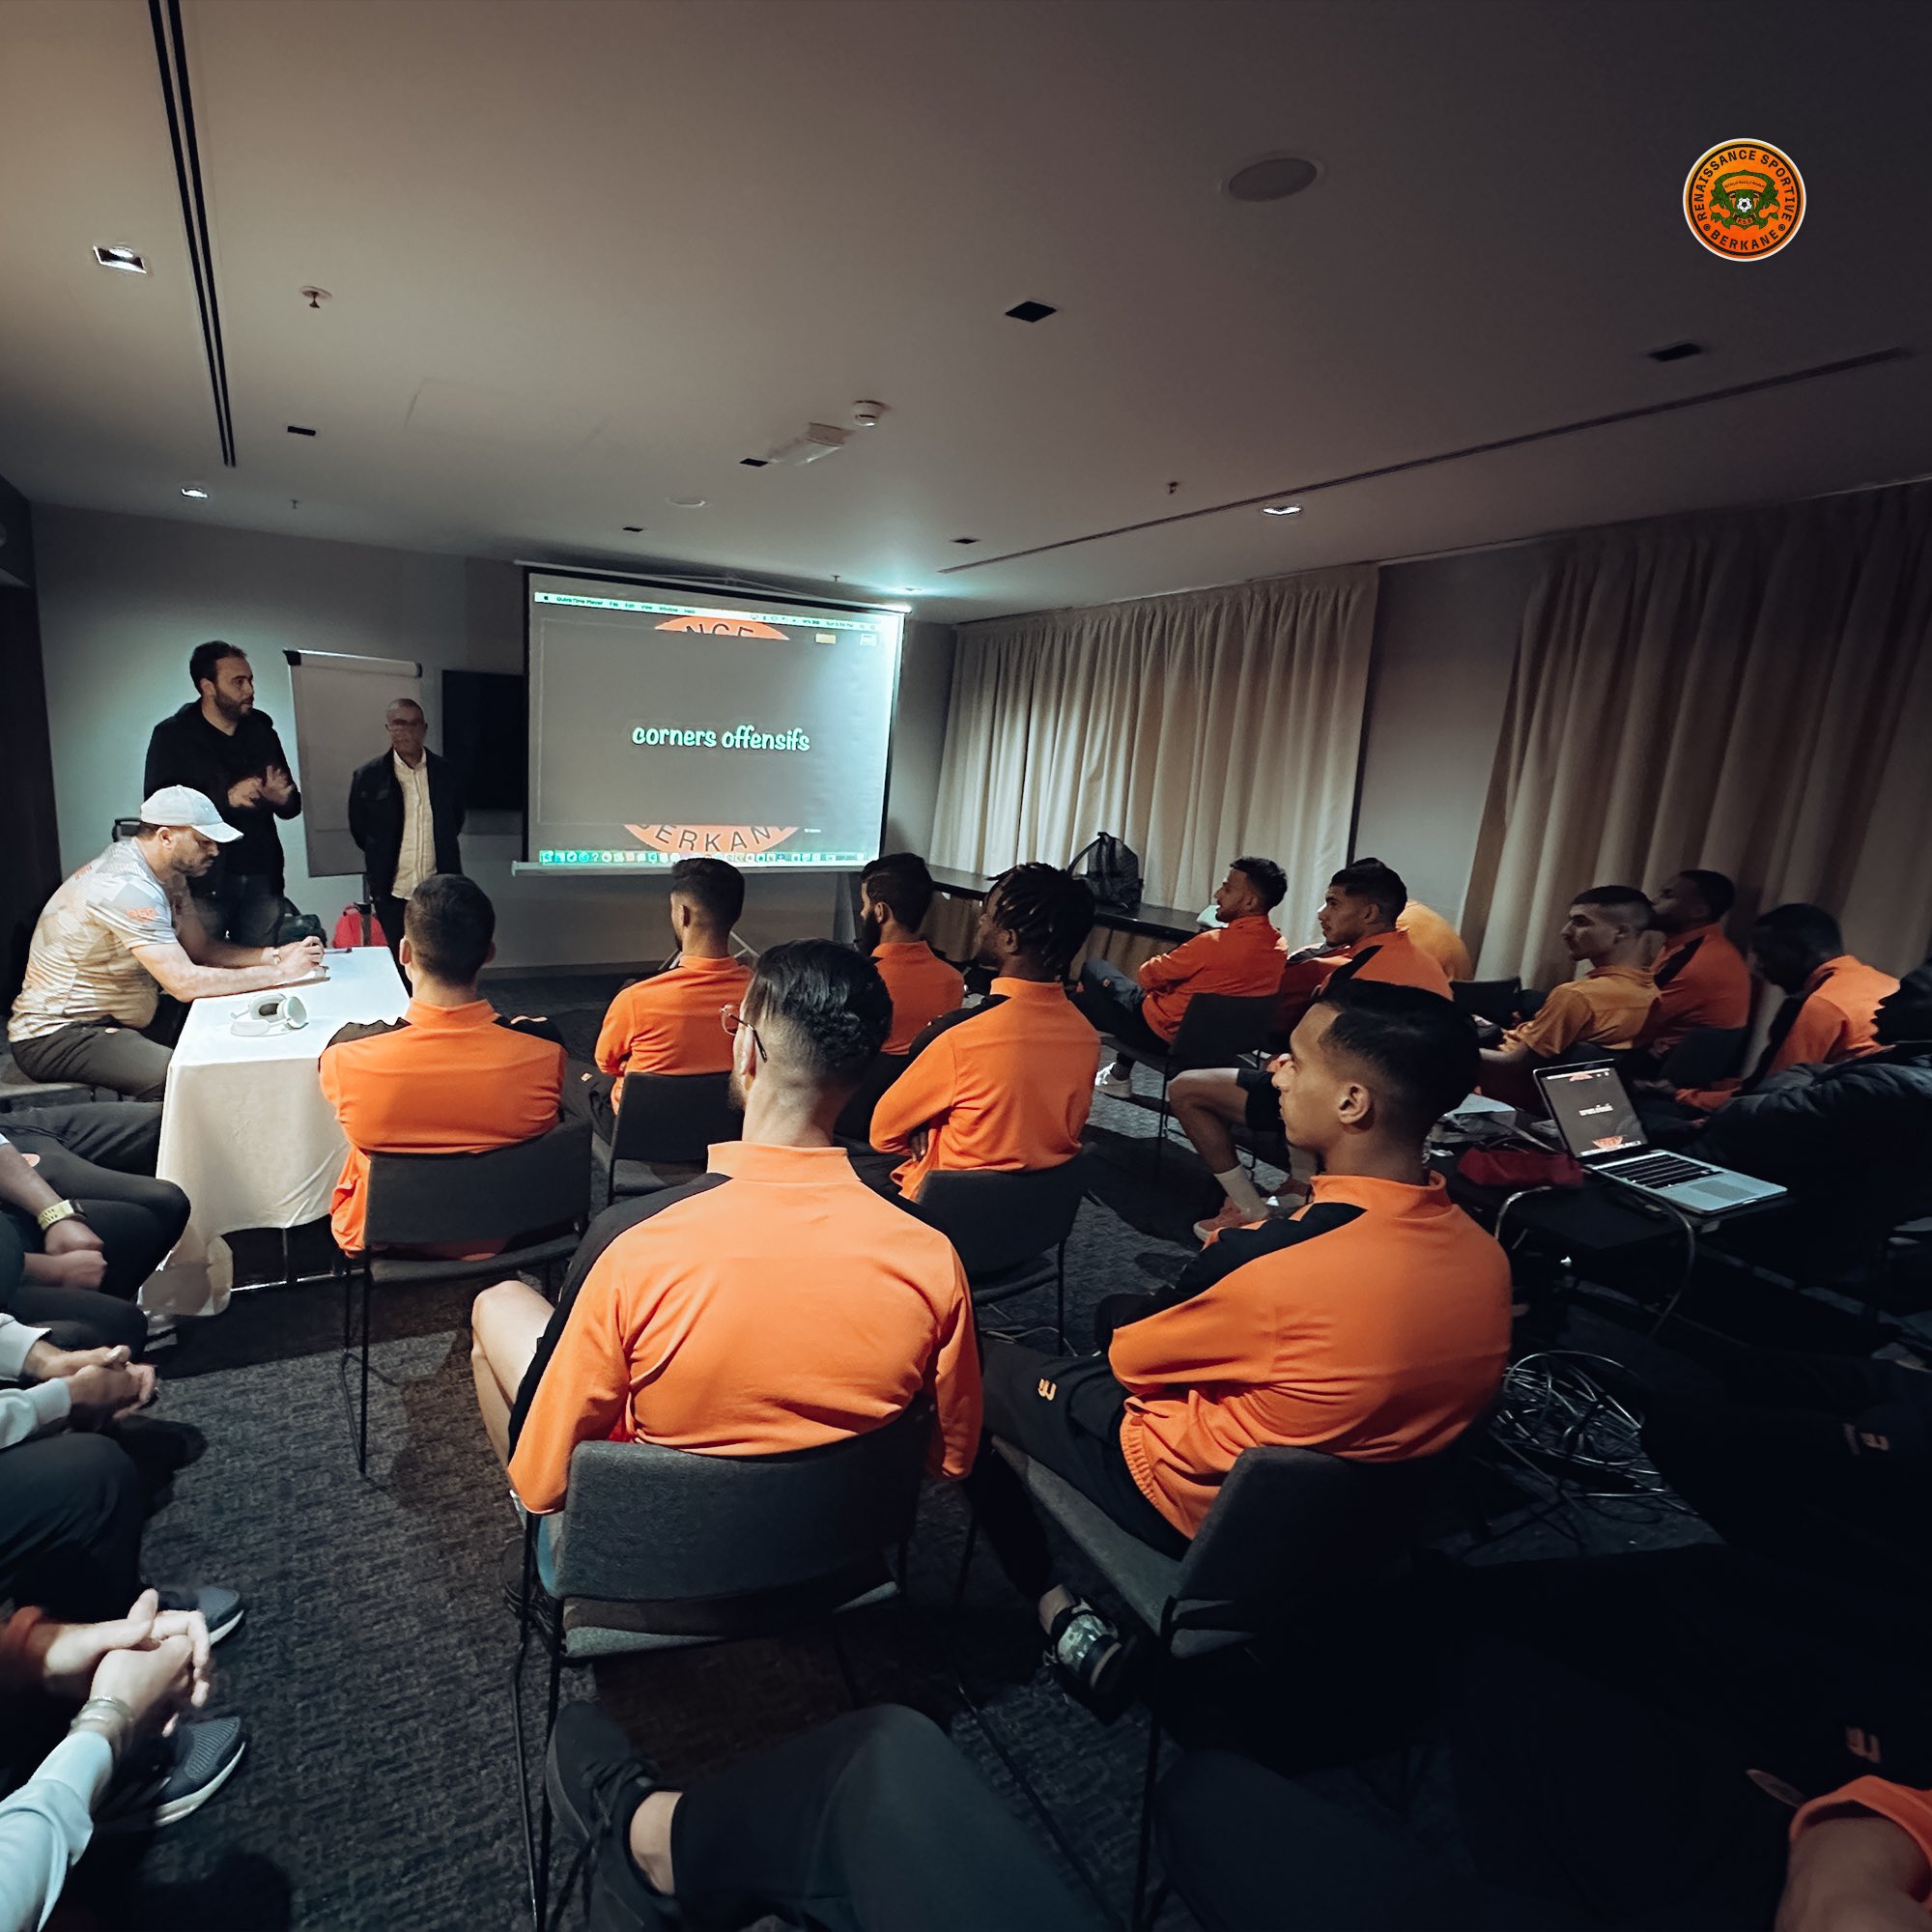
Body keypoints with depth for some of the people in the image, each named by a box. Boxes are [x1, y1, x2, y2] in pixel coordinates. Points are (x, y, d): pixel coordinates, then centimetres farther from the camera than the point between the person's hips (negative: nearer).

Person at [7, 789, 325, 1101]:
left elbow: (201, 946, 7)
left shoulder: (167, 872, 3)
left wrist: (274, 955, -9)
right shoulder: (128, 887, -26)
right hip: (55, 1036, -9)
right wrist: (282, 972, -26)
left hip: (106, 1021, 9)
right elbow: (185, 982, -31)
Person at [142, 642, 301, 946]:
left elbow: (292, 805, 14)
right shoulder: (173, 736, -1)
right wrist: (226, 798, -22)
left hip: (262, 879, 4)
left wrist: (283, 798, -10)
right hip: (204, 881, -3)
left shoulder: (261, 730, 11)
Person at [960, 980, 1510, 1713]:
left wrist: (1226, 1247, 1)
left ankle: (1059, 1613, 8)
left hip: (1199, 1504, -6)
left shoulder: (1269, 1263, -34)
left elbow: (1127, 1357, -15)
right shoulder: (1486, 1257, -14)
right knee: (1124, 1312, 26)